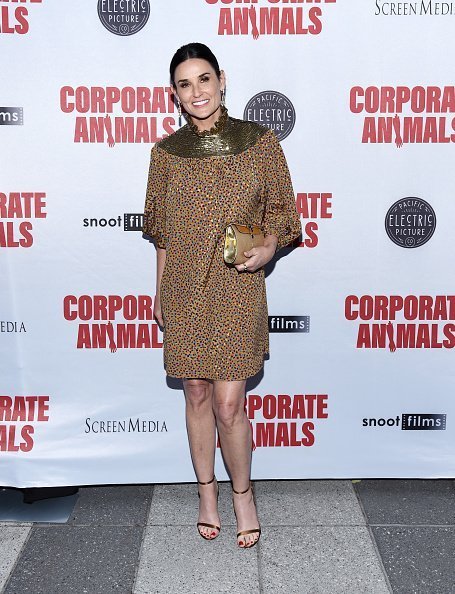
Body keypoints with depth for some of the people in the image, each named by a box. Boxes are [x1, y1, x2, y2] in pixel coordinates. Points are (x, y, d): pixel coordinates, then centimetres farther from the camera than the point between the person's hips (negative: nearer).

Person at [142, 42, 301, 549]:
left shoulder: (260, 142, -1)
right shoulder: (166, 152, 3)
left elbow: (281, 212, 4)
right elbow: (161, 232, 10)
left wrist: (270, 245, -16)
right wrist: (159, 294, 10)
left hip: (237, 286, -2)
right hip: (184, 289, 2)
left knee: (229, 403, -3)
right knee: (197, 394, 11)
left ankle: (242, 494, 24)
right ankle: (206, 493, 31)